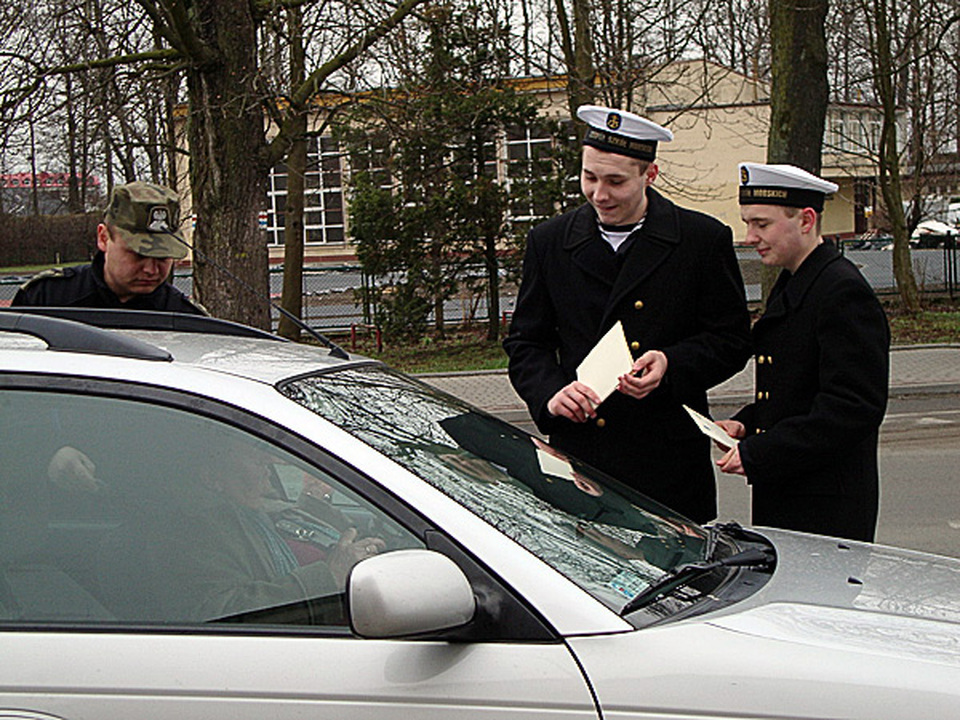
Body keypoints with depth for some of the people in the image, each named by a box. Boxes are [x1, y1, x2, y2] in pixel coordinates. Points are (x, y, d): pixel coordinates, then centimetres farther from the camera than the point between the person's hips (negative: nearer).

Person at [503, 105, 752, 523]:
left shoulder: (705, 240, 1)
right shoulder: (548, 242, 8)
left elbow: (731, 340, 5)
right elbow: (525, 343, 12)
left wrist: (672, 365, -14)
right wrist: (549, 393, -8)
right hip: (578, 451, 1)